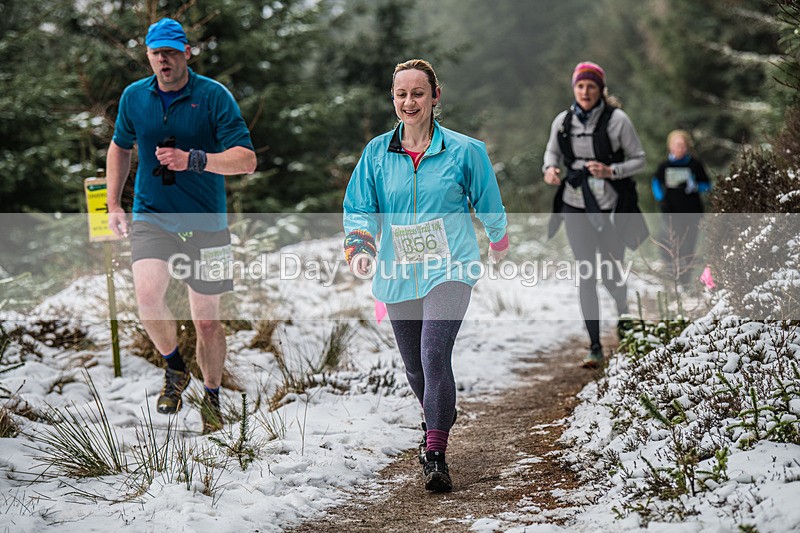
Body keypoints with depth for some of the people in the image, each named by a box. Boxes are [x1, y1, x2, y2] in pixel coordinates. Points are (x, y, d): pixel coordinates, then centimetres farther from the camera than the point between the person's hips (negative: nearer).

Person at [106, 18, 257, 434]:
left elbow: (246, 161, -13)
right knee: (148, 297, -24)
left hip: (206, 223, -1)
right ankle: (174, 369, 5)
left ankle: (212, 399, 29)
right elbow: (120, 147, 20)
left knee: (207, 319, 6)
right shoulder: (134, 97, 2)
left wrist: (193, 160, -26)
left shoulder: (214, 96, -9)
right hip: (151, 217, 1)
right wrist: (113, 204, 12)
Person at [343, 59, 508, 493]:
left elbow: (489, 206, 13)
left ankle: (435, 456, -20)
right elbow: (359, 208, 7)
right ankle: (438, 418, 45)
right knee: (414, 365, 13)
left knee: (434, 353, -22)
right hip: (398, 273, 4)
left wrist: (499, 244, 25)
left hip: (449, 268, -4)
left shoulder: (464, 151, -1)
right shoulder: (377, 153, 6)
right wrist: (359, 248, -12)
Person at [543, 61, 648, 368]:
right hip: (576, 205, 2)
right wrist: (550, 168, -3)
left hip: (611, 206, -2)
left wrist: (611, 171, -18)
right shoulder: (563, 121, 1)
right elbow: (552, 151, 19)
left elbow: (638, 159, -2)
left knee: (611, 273, 5)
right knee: (586, 274, -2)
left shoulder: (617, 119, -8)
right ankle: (595, 346, 2)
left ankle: (623, 313, 41)